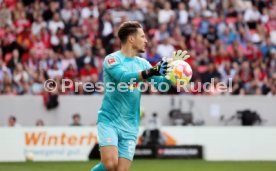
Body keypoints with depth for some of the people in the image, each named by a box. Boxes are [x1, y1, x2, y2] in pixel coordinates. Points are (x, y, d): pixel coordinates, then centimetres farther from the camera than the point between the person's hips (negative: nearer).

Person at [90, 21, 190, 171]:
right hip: (109, 120, -5)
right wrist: (151, 71, -38)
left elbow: (162, 84, 7)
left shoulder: (142, 63, 12)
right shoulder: (112, 59, -7)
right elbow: (124, 77, -26)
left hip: (130, 126, 5)